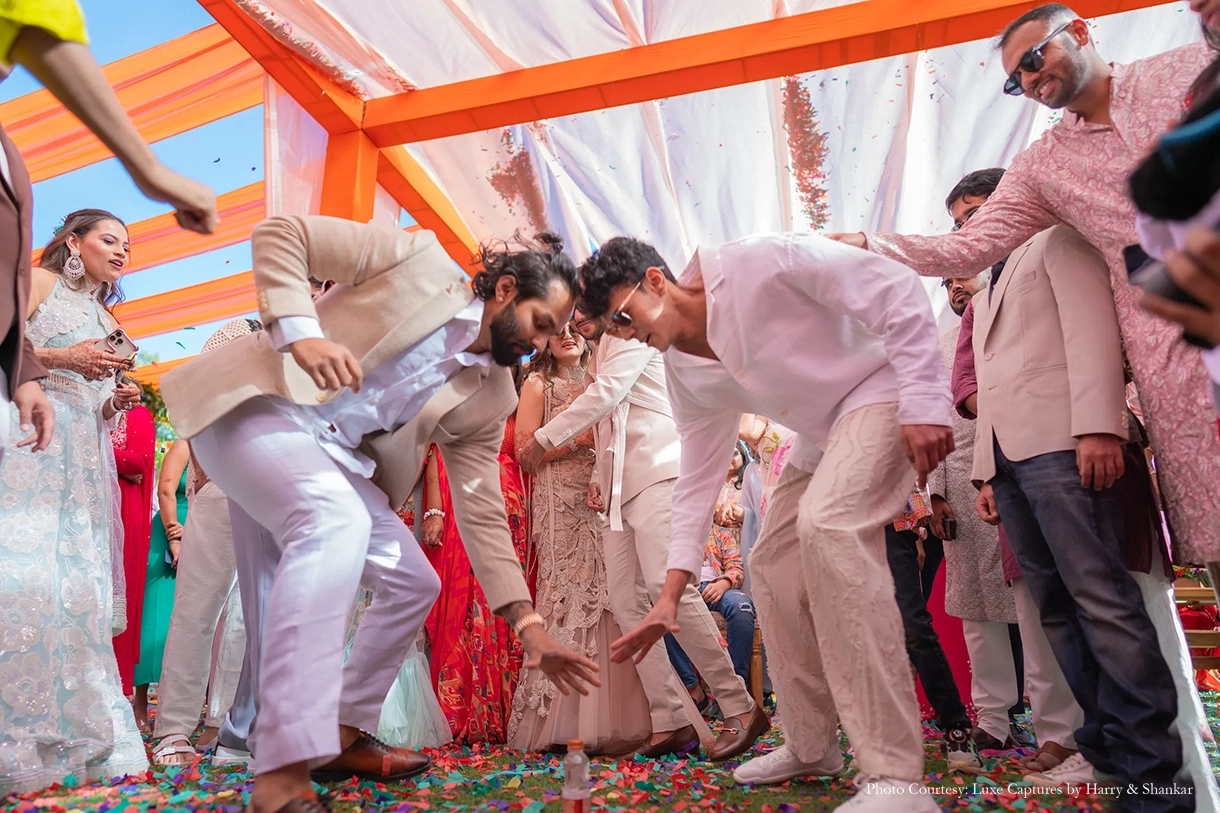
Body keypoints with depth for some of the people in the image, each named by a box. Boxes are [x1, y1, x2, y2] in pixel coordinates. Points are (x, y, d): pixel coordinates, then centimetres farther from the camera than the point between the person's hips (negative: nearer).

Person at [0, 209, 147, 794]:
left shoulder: (107, 323, 26)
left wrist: (117, 404, 5)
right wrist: (59, 358, -12)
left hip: (83, 461, 7)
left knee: (77, 586, -1)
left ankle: (64, 738, 1)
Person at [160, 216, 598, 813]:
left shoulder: (487, 397, 3)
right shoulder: (420, 261, -11)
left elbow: (482, 514, 1)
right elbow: (279, 233, -12)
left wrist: (528, 625, -5)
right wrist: (300, 333, -28)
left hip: (330, 459, 8)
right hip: (255, 404, -8)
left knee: (413, 582, 5)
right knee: (336, 521, -35)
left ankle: (342, 737, 22)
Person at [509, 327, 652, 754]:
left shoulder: (595, 385, 23)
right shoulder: (538, 384, 8)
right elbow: (525, 450, -3)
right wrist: (581, 436, -9)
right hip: (562, 506, -4)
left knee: (607, 597, -4)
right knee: (570, 597, -11)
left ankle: (609, 718, 0)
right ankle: (563, 723, -6)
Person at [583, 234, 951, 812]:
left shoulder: (758, 261, -22)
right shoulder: (684, 374, 0)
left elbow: (898, 291, -21)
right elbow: (698, 478, 4)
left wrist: (924, 403, -28)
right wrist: (670, 594, 1)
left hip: (880, 391, -9)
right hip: (819, 435, 9)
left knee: (827, 524, -31)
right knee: (772, 564, 6)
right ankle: (811, 747, 22)